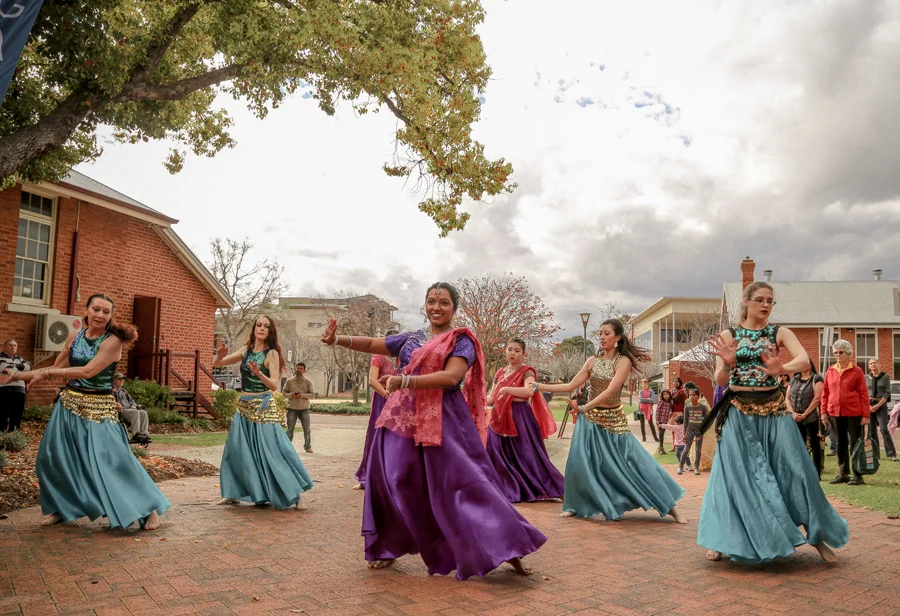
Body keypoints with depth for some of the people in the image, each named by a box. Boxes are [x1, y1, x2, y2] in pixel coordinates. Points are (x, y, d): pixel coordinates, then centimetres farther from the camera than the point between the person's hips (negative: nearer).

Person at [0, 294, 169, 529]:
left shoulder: (112, 341, -14)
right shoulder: (74, 337, 5)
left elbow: (88, 371, -23)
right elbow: (57, 370, 15)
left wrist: (46, 372, -19)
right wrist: (20, 375, 11)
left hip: (98, 408, -6)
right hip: (69, 404, 6)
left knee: (113, 460, -10)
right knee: (54, 457, 12)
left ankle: (148, 508, 0)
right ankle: (61, 508, 34)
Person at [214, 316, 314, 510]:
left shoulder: (272, 354, -8)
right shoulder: (246, 350, 6)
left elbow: (274, 385, -15)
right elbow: (216, 364, 10)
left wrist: (259, 374, -34)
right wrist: (220, 355, -13)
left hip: (263, 408, -5)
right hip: (244, 406, 5)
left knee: (272, 451, -6)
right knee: (237, 450, 8)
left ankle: (296, 493, 2)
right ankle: (233, 494, 22)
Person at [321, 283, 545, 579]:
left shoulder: (462, 341, -2)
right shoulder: (411, 338, 16)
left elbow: (451, 377, -18)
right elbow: (373, 344, 19)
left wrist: (404, 381, -26)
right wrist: (338, 340, 3)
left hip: (443, 421, -5)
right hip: (403, 418, 6)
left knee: (463, 484, -8)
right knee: (393, 482, 6)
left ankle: (505, 546, 1)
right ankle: (388, 547, 24)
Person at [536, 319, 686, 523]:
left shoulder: (623, 361, -11)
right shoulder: (592, 361, 3)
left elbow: (610, 391, -22)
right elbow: (570, 386, 2)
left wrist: (584, 408, -31)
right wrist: (540, 386, -3)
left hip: (614, 420, -4)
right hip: (591, 419, 4)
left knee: (636, 463, -2)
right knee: (579, 462, -3)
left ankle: (670, 507, 11)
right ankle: (575, 506, 17)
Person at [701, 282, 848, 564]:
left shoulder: (779, 333, 2)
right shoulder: (728, 335, 1)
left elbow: (804, 360, -17)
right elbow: (720, 380, -6)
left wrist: (781, 368, -37)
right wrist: (728, 363, -28)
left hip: (774, 411, 1)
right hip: (739, 414, -1)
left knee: (794, 470, 2)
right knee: (736, 474, 2)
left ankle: (817, 534, 20)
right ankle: (721, 540, 14)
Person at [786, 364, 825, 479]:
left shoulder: (816, 379, -2)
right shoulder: (794, 379, 13)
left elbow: (817, 398, -11)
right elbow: (787, 398, 9)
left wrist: (805, 414, -13)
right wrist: (793, 413, -6)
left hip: (811, 418, -5)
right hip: (795, 418, 5)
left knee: (814, 445, 1)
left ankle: (817, 474, 6)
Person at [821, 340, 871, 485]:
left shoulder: (856, 371, -3)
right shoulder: (830, 371, 7)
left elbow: (863, 394, -5)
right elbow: (825, 393, 10)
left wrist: (865, 415, -9)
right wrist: (824, 411, 4)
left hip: (853, 413, -4)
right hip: (835, 413, 4)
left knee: (855, 445, 2)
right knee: (841, 445, 12)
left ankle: (857, 475, 10)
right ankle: (843, 474, 21)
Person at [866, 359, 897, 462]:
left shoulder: (886, 376, 0)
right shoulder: (866, 377, 7)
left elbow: (887, 393, -5)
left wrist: (878, 405, -12)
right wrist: (868, 405, -8)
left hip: (881, 405, -3)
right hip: (869, 405, 3)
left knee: (884, 429, -13)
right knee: (871, 430, 4)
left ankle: (891, 454, -11)